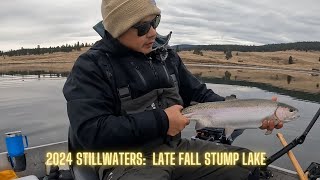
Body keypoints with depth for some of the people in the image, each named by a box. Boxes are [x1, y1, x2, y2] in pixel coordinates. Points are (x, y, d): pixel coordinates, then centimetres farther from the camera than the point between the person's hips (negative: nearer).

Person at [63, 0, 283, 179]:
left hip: (175, 148, 6)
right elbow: (90, 132, -21)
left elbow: (199, 94, 12)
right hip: (126, 162, -5)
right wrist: (160, 121, -20)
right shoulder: (90, 67, -12)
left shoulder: (165, 53, 7)